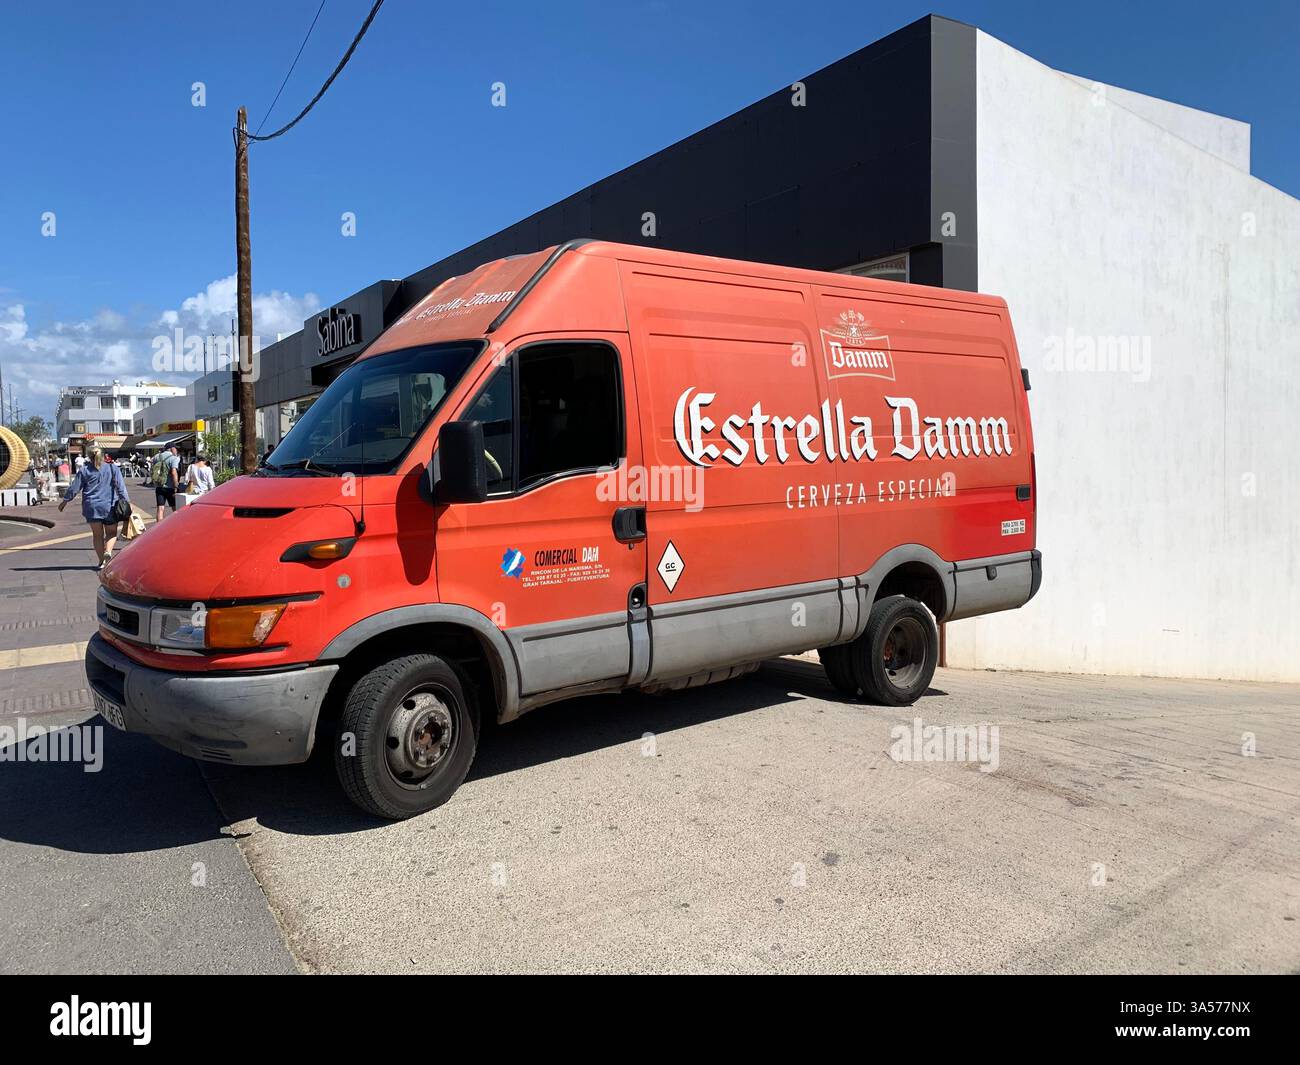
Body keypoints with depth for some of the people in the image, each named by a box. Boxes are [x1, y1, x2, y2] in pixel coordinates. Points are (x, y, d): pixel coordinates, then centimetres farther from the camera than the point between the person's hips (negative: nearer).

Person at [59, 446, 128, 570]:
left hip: (92, 507, 1)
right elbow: (121, 487, -5)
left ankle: (102, 561, 6)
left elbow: (74, 488, 6)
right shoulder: (113, 468, 1)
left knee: (97, 534, 8)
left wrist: (65, 501, 18)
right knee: (111, 533, 11)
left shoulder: (84, 470, 2)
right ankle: (108, 551, -17)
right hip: (109, 506, -1)